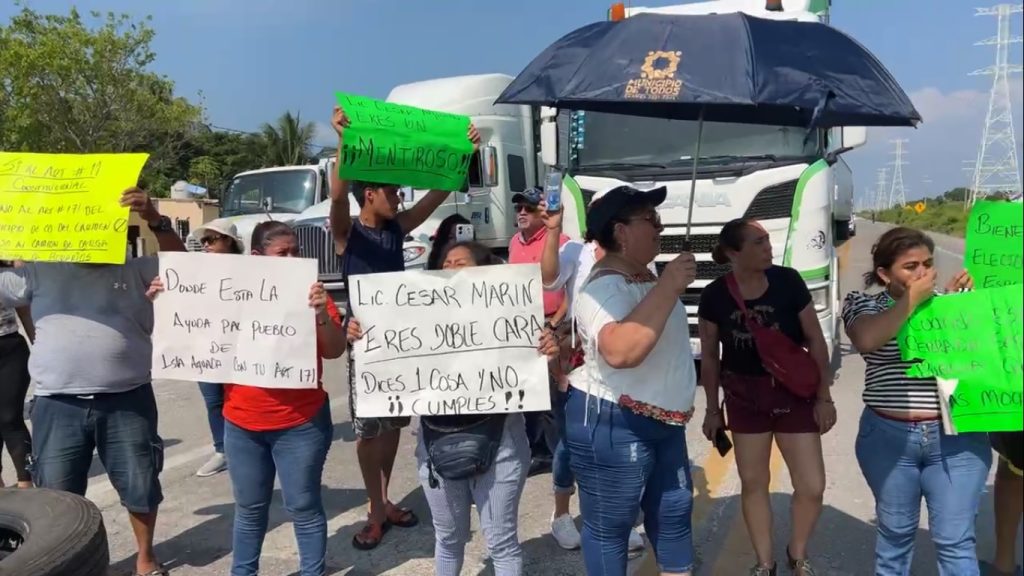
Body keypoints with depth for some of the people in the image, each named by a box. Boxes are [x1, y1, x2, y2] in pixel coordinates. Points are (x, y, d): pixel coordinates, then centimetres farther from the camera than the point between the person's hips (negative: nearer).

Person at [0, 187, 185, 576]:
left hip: (127, 400, -1)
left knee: (140, 485, 12)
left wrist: (156, 221, -23)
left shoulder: (135, 269, 3)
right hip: (58, 405, 1)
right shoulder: (40, 272, 8)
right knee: (57, 495, 12)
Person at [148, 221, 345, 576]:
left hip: (301, 424, -3)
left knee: (304, 507, 7)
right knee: (249, 508, 18)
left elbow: (335, 351, -11)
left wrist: (322, 314, -28)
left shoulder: (308, 293, -6)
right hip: (241, 423, 3)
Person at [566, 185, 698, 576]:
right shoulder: (605, 287, -22)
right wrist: (668, 288, -35)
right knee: (609, 525, 5)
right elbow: (620, 352, -41)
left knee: (674, 510, 22)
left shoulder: (645, 277, 10)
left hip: (662, 421, 10)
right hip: (613, 424, -10)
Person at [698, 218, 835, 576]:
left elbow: (815, 340, -5)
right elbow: (709, 357, 0)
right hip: (744, 398, 1)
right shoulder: (714, 296, -11)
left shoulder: (788, 282, -13)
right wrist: (713, 409, 4)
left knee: (812, 486, 0)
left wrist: (824, 397, -4)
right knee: (753, 482, 11)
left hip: (794, 393, 0)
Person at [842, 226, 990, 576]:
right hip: (888, 437, -1)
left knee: (955, 540, 5)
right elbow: (865, 340, -22)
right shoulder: (863, 304, -1)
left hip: (956, 437, 1)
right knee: (895, 531, 16)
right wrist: (911, 299, -14)